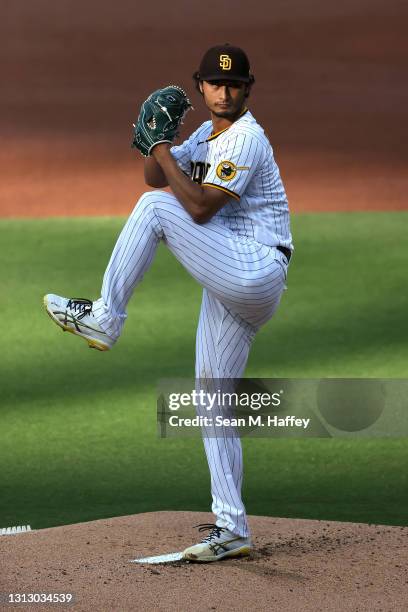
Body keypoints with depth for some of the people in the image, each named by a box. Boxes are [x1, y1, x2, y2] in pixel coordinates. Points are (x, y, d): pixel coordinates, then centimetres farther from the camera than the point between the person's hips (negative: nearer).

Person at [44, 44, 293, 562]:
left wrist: (162, 150, -16)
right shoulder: (208, 134, 18)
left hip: (256, 271, -10)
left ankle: (104, 318, -11)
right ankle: (231, 529, 9)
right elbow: (157, 177, 19)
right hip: (232, 287, 10)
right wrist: (156, 143, 0)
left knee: (155, 208, -16)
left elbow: (201, 208, -20)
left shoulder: (245, 138, -11)